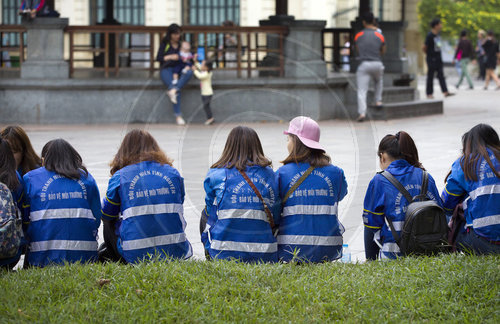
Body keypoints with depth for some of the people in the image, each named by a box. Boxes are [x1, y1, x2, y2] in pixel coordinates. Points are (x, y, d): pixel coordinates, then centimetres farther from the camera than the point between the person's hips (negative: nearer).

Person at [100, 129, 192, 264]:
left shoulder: (120, 177, 0)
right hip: (176, 252, 3)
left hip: (136, 256, -2)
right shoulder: (173, 173, 8)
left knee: (109, 222, 25)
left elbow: (106, 214, 13)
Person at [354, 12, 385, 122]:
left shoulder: (358, 36, 3)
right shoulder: (379, 36, 2)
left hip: (364, 64, -1)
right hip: (377, 64, 1)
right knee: (379, 81, 33)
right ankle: (378, 101, 24)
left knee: (362, 90, -3)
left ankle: (362, 112, -16)